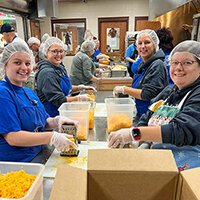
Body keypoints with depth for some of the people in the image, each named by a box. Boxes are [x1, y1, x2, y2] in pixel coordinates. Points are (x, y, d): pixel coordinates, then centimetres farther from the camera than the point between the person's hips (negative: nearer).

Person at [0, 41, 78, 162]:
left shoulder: (29, 92, 13)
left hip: (39, 155, 8)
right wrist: (52, 137, -25)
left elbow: (43, 122, 15)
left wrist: (56, 121, -6)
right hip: (15, 163, -7)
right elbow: (12, 137, -20)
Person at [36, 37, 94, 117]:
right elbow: (58, 100, -21)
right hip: (51, 116, -8)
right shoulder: (47, 72, -19)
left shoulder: (60, 67, 8)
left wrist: (80, 88, 5)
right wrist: (80, 98, -17)